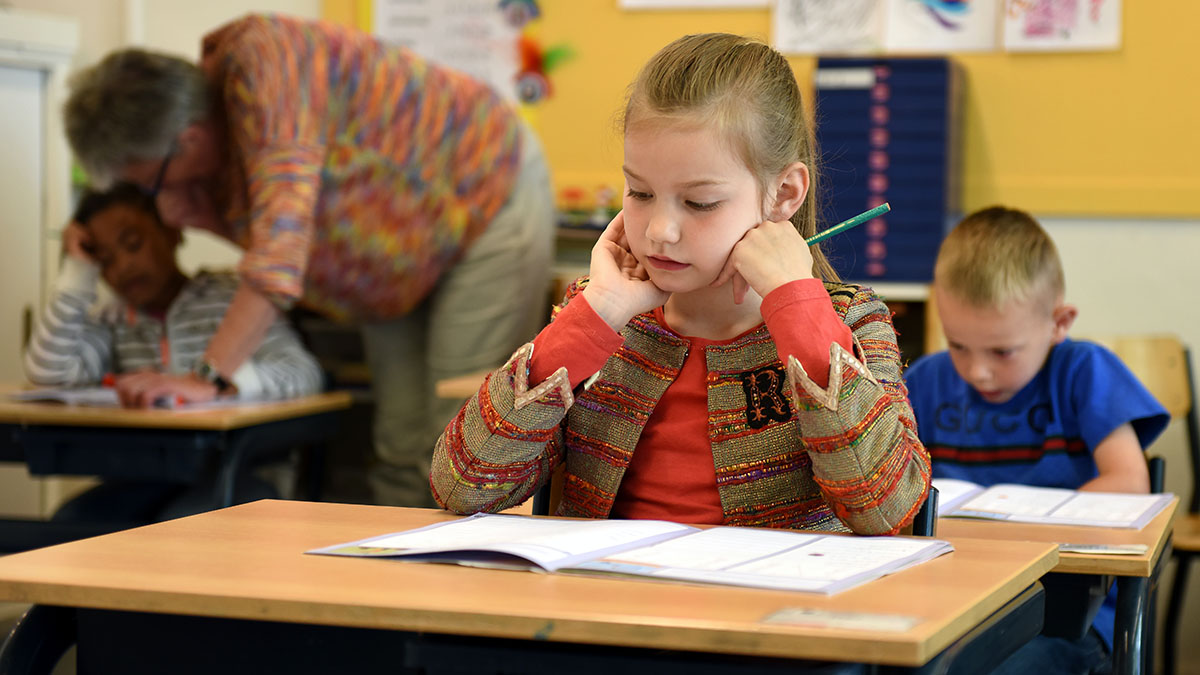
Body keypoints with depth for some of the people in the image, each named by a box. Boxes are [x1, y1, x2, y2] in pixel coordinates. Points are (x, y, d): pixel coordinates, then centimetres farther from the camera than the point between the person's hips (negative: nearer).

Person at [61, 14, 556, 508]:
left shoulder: (262, 61, -31)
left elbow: (284, 227, -38)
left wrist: (209, 376, -41)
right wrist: (193, 214, -19)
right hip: (402, 264, 9)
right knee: (399, 452, 5)